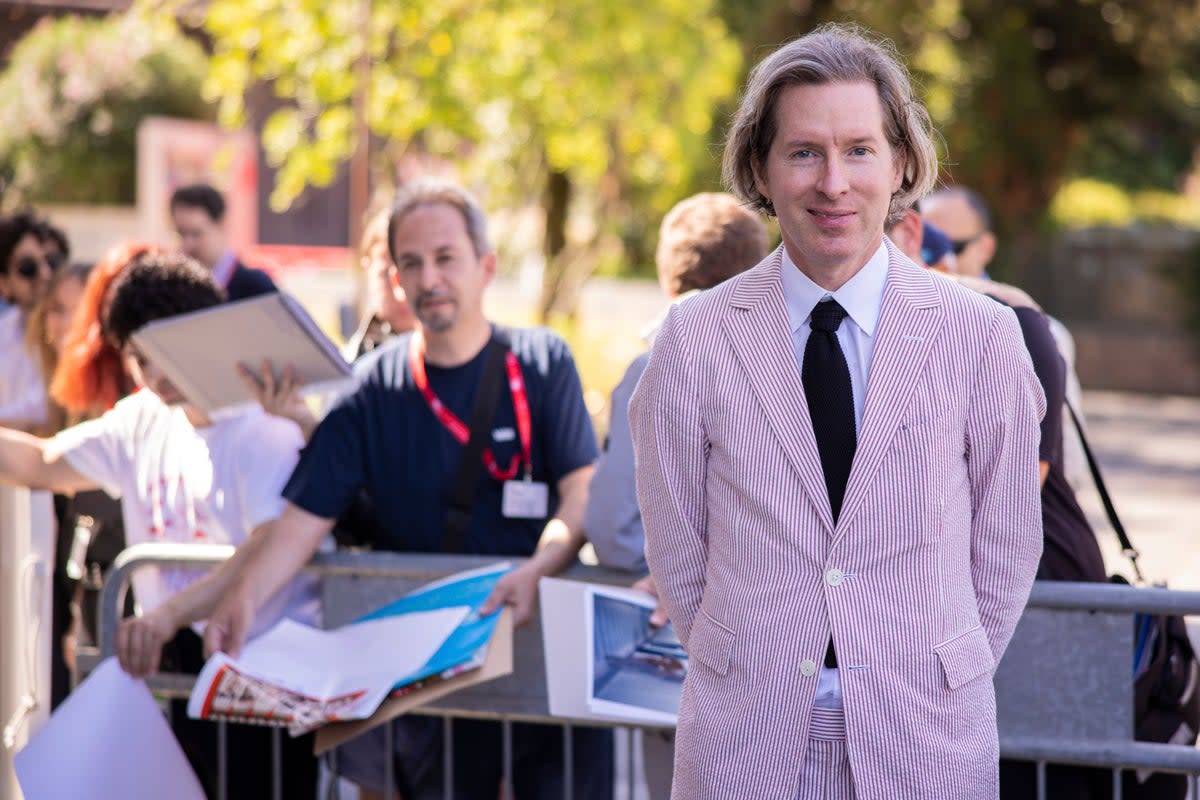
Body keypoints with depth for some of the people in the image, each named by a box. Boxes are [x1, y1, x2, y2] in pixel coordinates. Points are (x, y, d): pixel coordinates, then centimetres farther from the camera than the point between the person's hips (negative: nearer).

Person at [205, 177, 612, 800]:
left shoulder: (542, 363, 3)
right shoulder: (373, 386, 4)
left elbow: (582, 493, -5)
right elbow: (305, 516, -3)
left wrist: (539, 571, -25)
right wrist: (243, 597, -21)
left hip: (542, 632, -1)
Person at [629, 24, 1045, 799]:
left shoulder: (982, 336, -5)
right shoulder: (695, 341, -4)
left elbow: (1006, 547, 2)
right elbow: (677, 551, 3)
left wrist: (935, 687, 3)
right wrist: (756, 675, 3)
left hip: (925, 736, 0)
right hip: (746, 737, 0)